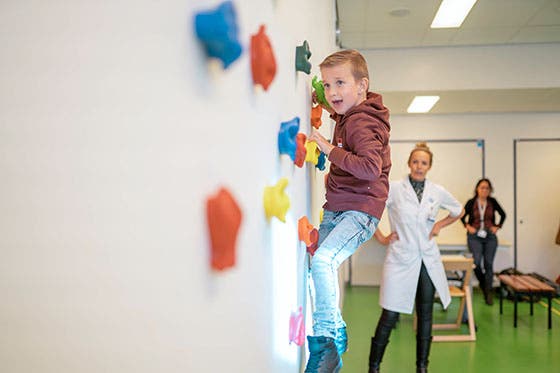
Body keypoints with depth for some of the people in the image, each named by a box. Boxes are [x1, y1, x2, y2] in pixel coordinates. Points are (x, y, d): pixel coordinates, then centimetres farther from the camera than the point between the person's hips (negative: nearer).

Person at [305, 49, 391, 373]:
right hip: (337, 209, 11)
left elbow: (372, 167, -30)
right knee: (318, 264, 12)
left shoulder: (361, 123, -17)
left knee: (323, 259, -28)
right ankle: (337, 333, 27)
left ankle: (324, 339, -16)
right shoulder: (347, 116, 12)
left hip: (360, 210, -10)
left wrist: (331, 150, -24)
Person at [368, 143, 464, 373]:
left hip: (428, 260, 4)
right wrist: (381, 238, -4)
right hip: (400, 259, -4)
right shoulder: (393, 188, -6)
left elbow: (459, 211, 22)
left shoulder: (438, 192, 4)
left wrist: (440, 225, 8)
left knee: (425, 314, 10)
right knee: (390, 315, -3)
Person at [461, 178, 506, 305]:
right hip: (475, 236, -1)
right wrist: (467, 226, -1)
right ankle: (482, 284, 14)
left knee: (489, 264, -1)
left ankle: (488, 293, 6)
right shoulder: (471, 202, -1)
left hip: (490, 237, 1)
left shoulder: (492, 202, 3)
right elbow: (462, 216, 13)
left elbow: (503, 215, 16)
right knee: (477, 262, -15)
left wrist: (498, 226, 6)